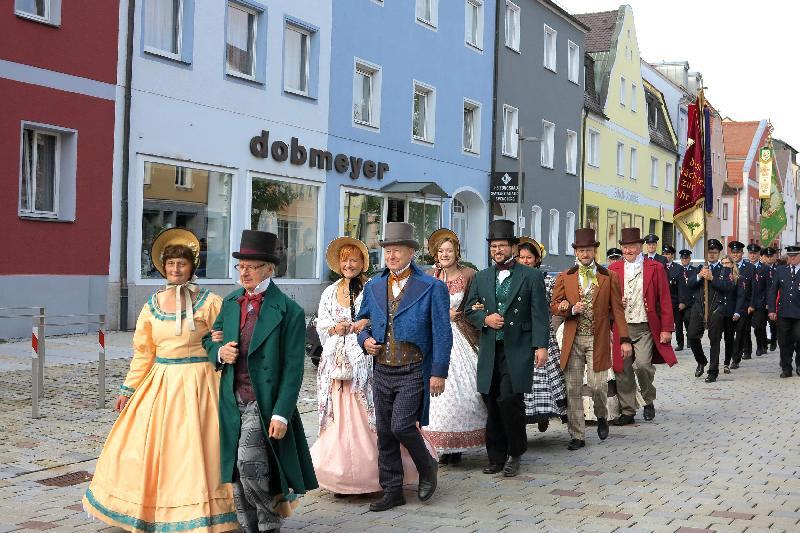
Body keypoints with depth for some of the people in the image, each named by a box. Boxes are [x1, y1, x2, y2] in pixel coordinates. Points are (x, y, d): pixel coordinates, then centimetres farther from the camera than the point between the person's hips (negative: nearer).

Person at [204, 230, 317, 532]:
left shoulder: (289, 311, -10)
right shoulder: (230, 302, 9)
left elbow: (293, 368, -12)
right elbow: (209, 339, 21)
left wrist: (281, 414, -17)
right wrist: (219, 351, -4)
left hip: (264, 403, -6)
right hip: (233, 403, 6)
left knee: (249, 465, -16)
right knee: (238, 474, 10)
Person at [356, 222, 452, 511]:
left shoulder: (432, 287, -5)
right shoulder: (373, 286, 10)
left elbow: (442, 333, -7)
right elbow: (362, 321, 22)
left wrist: (439, 373, -12)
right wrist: (365, 339, 0)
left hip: (413, 372, -5)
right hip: (382, 371, 5)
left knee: (401, 426, -15)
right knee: (384, 433, 8)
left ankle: (427, 467, 13)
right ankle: (392, 490, 19)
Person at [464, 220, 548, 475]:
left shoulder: (531, 276, 3)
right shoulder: (481, 277, 15)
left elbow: (539, 315, -2)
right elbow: (470, 310, 17)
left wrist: (541, 346, -11)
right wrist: (485, 319, -4)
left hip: (517, 351, -4)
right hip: (489, 351, 4)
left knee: (510, 401, -13)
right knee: (492, 405, 5)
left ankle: (515, 454, 6)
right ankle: (496, 457, 16)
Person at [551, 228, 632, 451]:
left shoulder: (609, 278, 5)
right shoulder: (564, 278, 8)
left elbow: (617, 310, 3)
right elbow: (554, 305, 8)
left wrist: (625, 339, -5)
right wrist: (571, 309, -12)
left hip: (598, 340, -2)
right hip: (573, 340, 2)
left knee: (597, 385, -8)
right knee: (573, 389, 2)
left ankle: (602, 418, 25)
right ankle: (577, 436, 10)